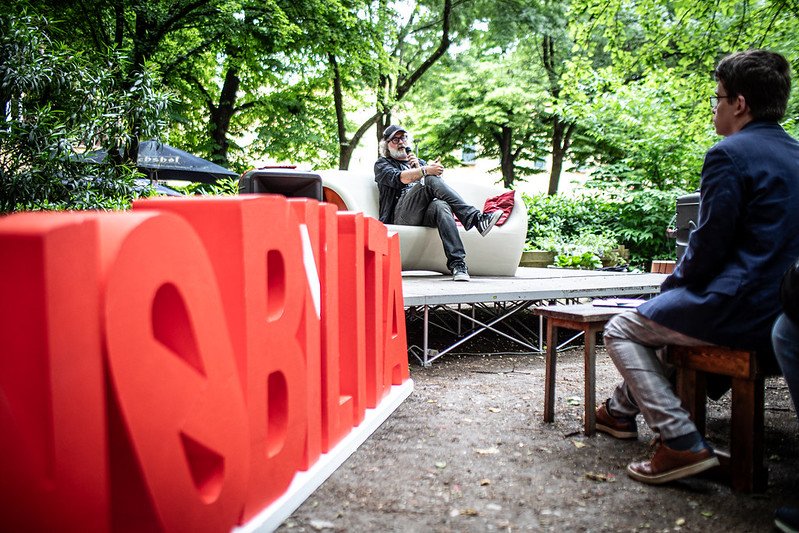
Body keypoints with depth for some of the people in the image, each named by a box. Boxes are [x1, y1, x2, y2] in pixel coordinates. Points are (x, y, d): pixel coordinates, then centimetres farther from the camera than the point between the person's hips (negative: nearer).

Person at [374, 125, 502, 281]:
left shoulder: (421, 162, 35)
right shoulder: (382, 164, 22)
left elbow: (437, 189, 16)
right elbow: (399, 178, -4)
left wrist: (418, 167, 6)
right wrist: (425, 171, -19)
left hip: (425, 214, 3)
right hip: (401, 214, -3)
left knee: (440, 205, -36)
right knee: (431, 180, -28)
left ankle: (457, 262, -51)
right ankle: (476, 219, -40)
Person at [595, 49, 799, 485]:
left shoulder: (730, 154, -15)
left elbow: (708, 247, -17)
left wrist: (674, 283, 3)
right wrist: (679, 284, 19)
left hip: (741, 312, -10)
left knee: (621, 330, 4)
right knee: (660, 314, 29)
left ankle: (681, 442, -7)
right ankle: (622, 410, 40)